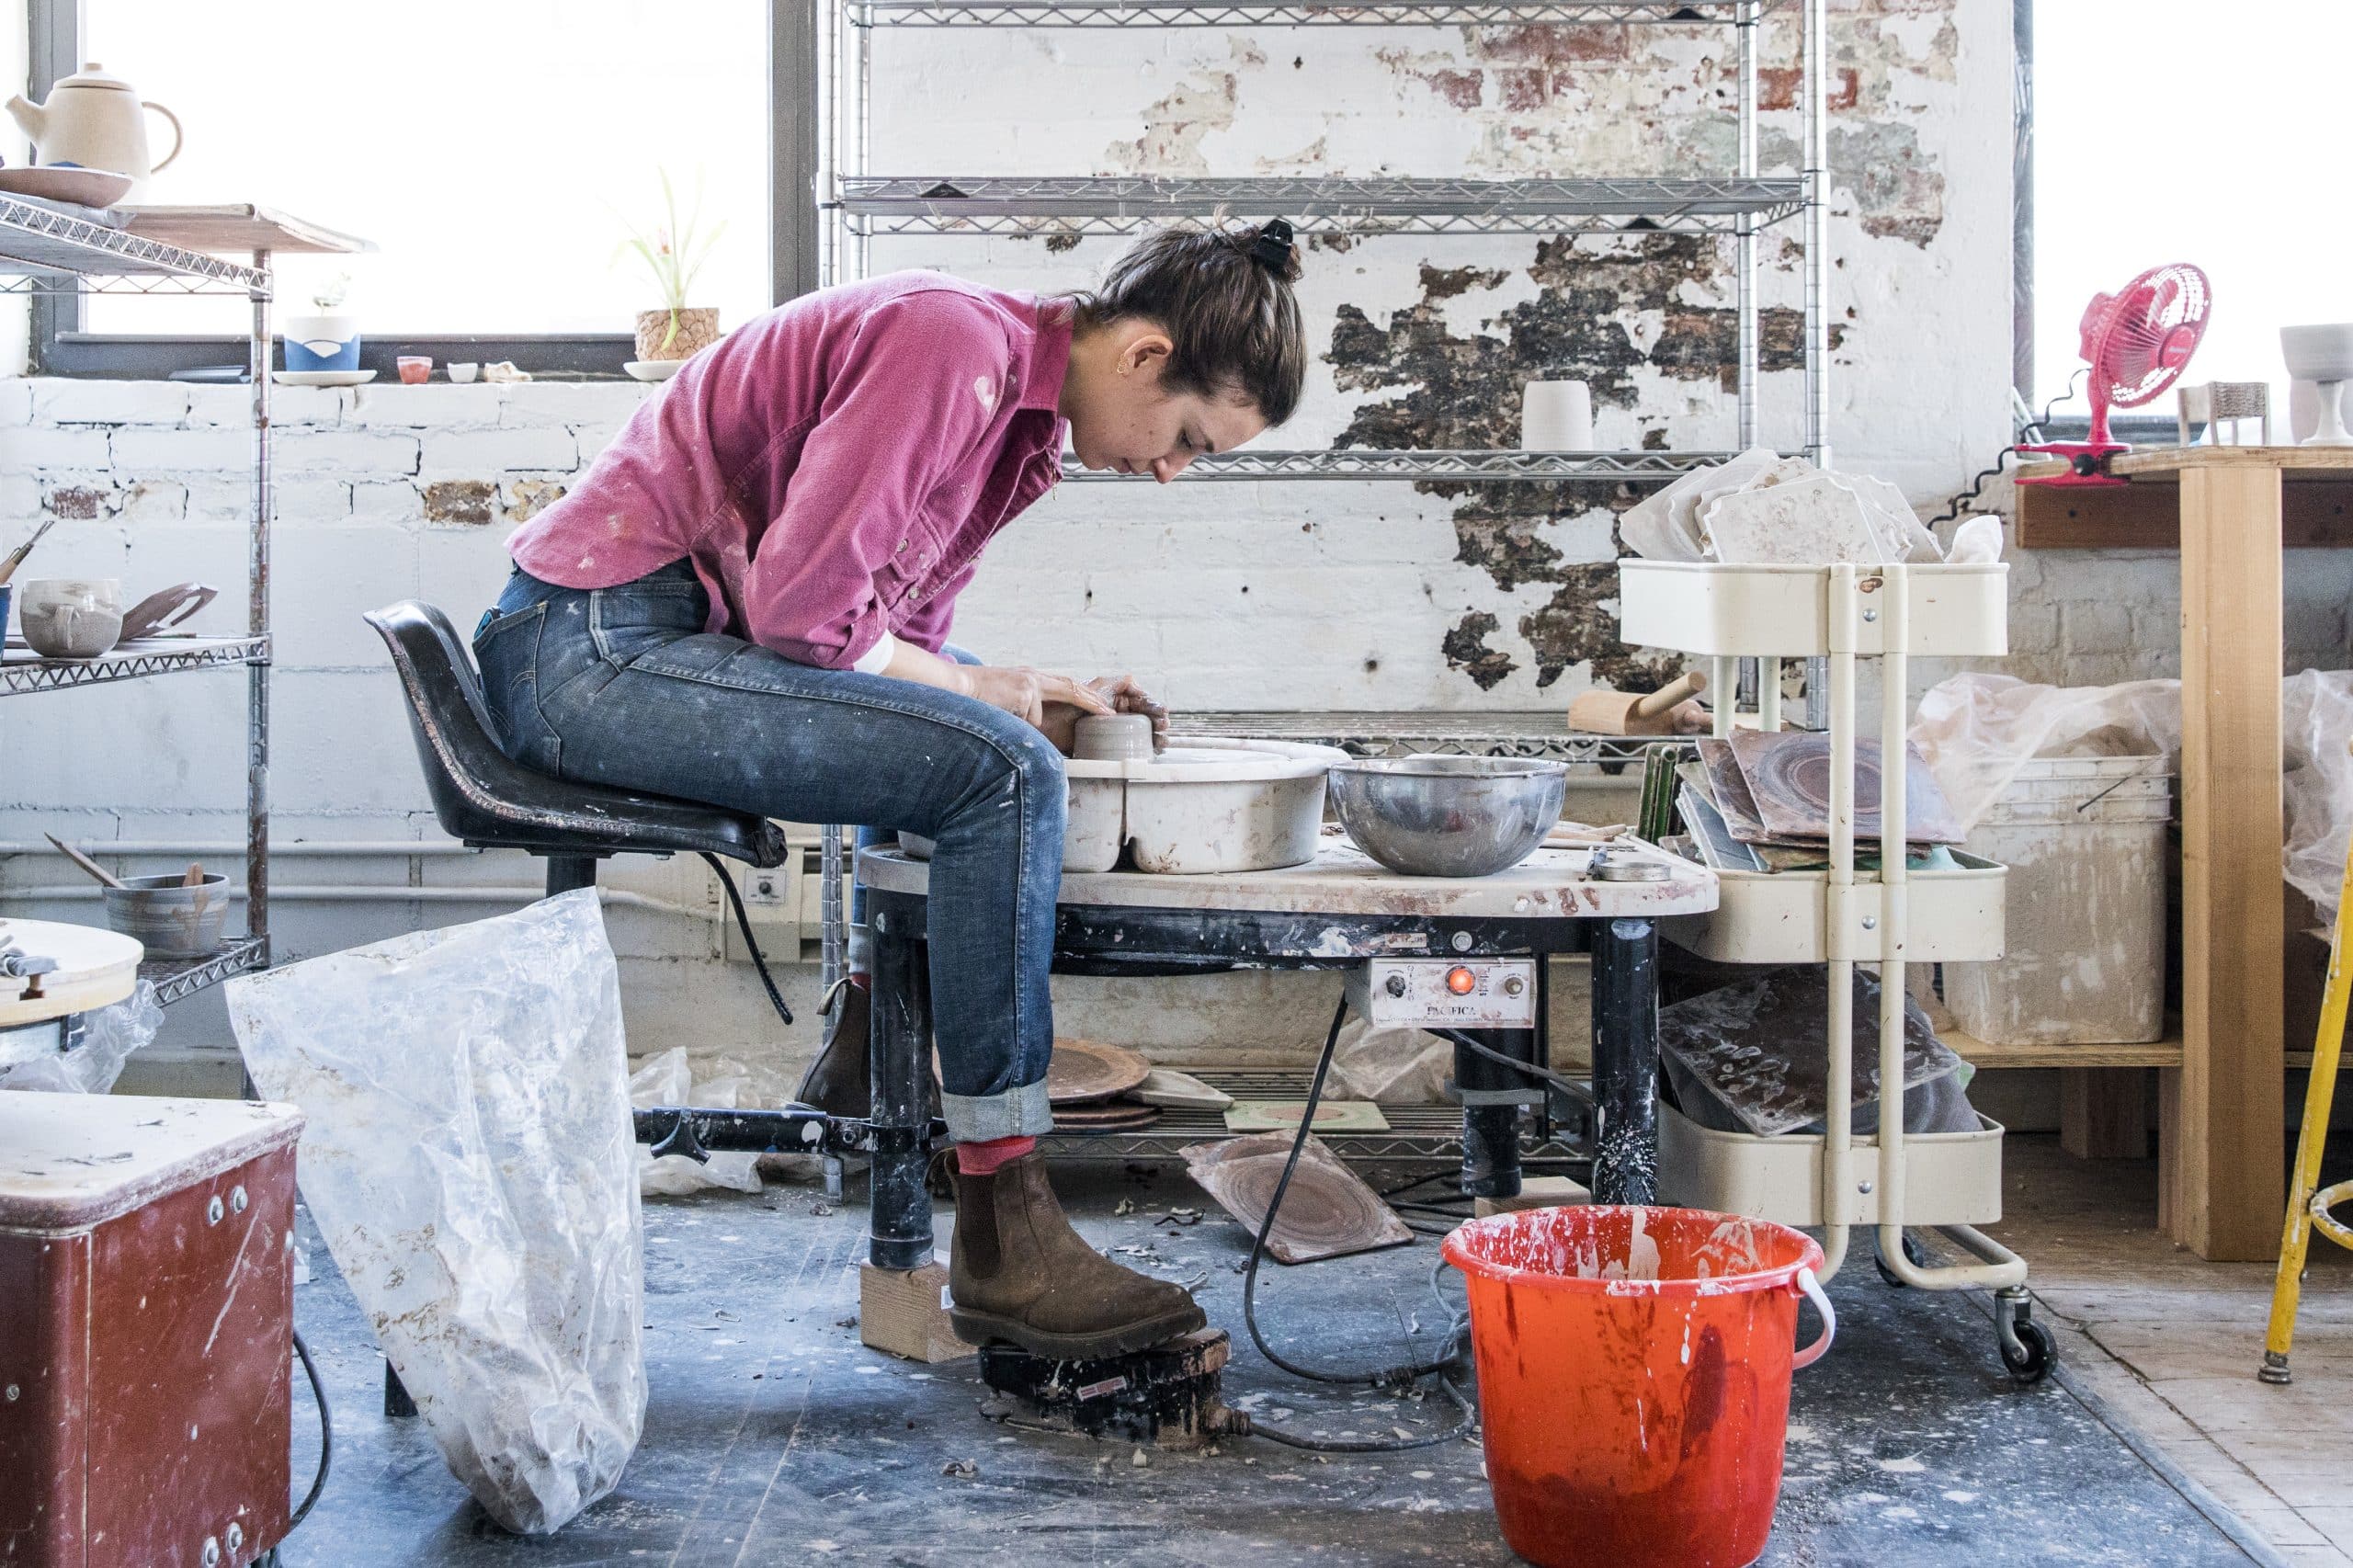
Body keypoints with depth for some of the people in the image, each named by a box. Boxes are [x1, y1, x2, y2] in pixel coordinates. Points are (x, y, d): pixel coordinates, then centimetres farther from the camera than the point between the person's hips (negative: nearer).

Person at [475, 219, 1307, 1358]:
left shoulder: (1022, 411, 11)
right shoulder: (955, 343, -19)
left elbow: (897, 636, 14)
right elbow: (799, 605, -21)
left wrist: (1035, 695, -1)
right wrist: (980, 693, -9)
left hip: (670, 638, 11)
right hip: (592, 652, -11)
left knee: (965, 732, 27)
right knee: (1003, 774, -21)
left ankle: (865, 1044, 30)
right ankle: (1002, 1238, -18)